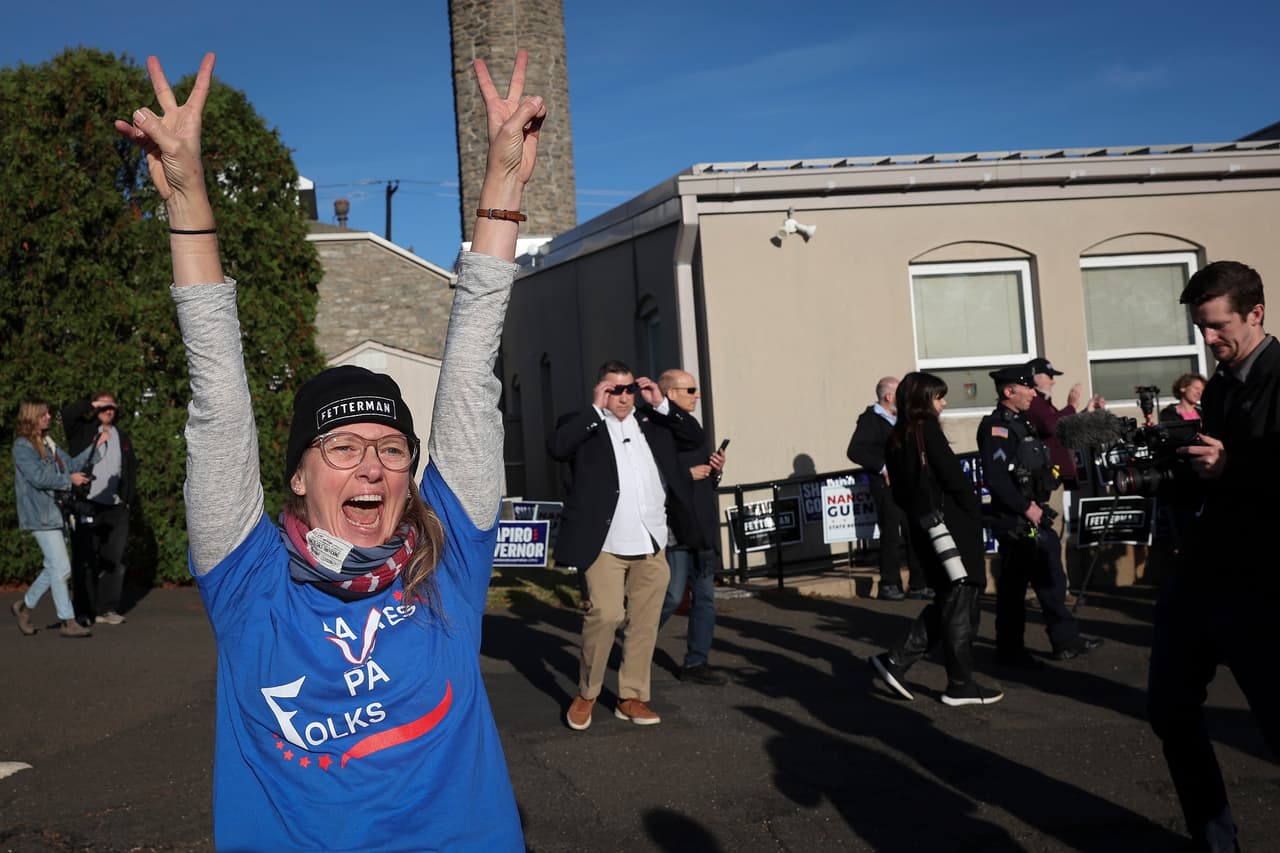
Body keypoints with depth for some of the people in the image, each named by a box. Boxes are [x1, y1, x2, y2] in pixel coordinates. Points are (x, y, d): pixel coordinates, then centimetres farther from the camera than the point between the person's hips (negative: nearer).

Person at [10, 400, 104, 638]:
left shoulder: (48, 443, 16)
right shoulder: (22, 446, -9)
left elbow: (71, 463, 15)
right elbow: (38, 477, -17)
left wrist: (94, 447, 7)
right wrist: (69, 480, -10)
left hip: (56, 512, 8)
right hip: (40, 515, -8)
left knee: (54, 567, 13)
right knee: (61, 568, -7)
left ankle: (24, 605, 30)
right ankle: (68, 622, -1)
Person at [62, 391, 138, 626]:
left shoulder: (122, 437, 17)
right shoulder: (83, 431, 4)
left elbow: (131, 468, 19)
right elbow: (68, 413, -16)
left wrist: (127, 498, 11)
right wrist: (92, 405, -7)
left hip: (115, 509, 4)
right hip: (86, 507, -4)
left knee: (114, 559, 5)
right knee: (85, 560, -1)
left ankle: (107, 608, 13)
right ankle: (84, 612, 4)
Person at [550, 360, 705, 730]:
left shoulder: (653, 422, 15)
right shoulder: (586, 425, 1)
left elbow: (695, 438, 12)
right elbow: (556, 447, -17)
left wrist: (661, 404, 1)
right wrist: (596, 409, -15)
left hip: (651, 545, 5)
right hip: (606, 545, -5)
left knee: (644, 623, 6)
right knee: (605, 615, -13)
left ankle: (631, 697, 17)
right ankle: (586, 694, 7)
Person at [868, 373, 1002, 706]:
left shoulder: (896, 438, 12)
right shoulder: (927, 429, -12)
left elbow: (899, 490, 14)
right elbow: (954, 477, -15)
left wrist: (918, 514, 14)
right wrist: (975, 512, -3)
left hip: (921, 526, 8)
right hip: (948, 523, -8)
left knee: (946, 601, 16)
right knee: (960, 601, 0)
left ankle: (896, 659, 11)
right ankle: (961, 685, 7)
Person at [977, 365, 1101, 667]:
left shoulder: (1021, 424, 16)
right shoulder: (996, 427, -15)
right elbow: (995, 477, -25)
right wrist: (1026, 508, -21)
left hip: (1033, 515, 10)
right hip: (1014, 521, -10)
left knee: (1050, 579, 14)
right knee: (1013, 584, -1)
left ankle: (1066, 641, 22)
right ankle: (1009, 650, 8)